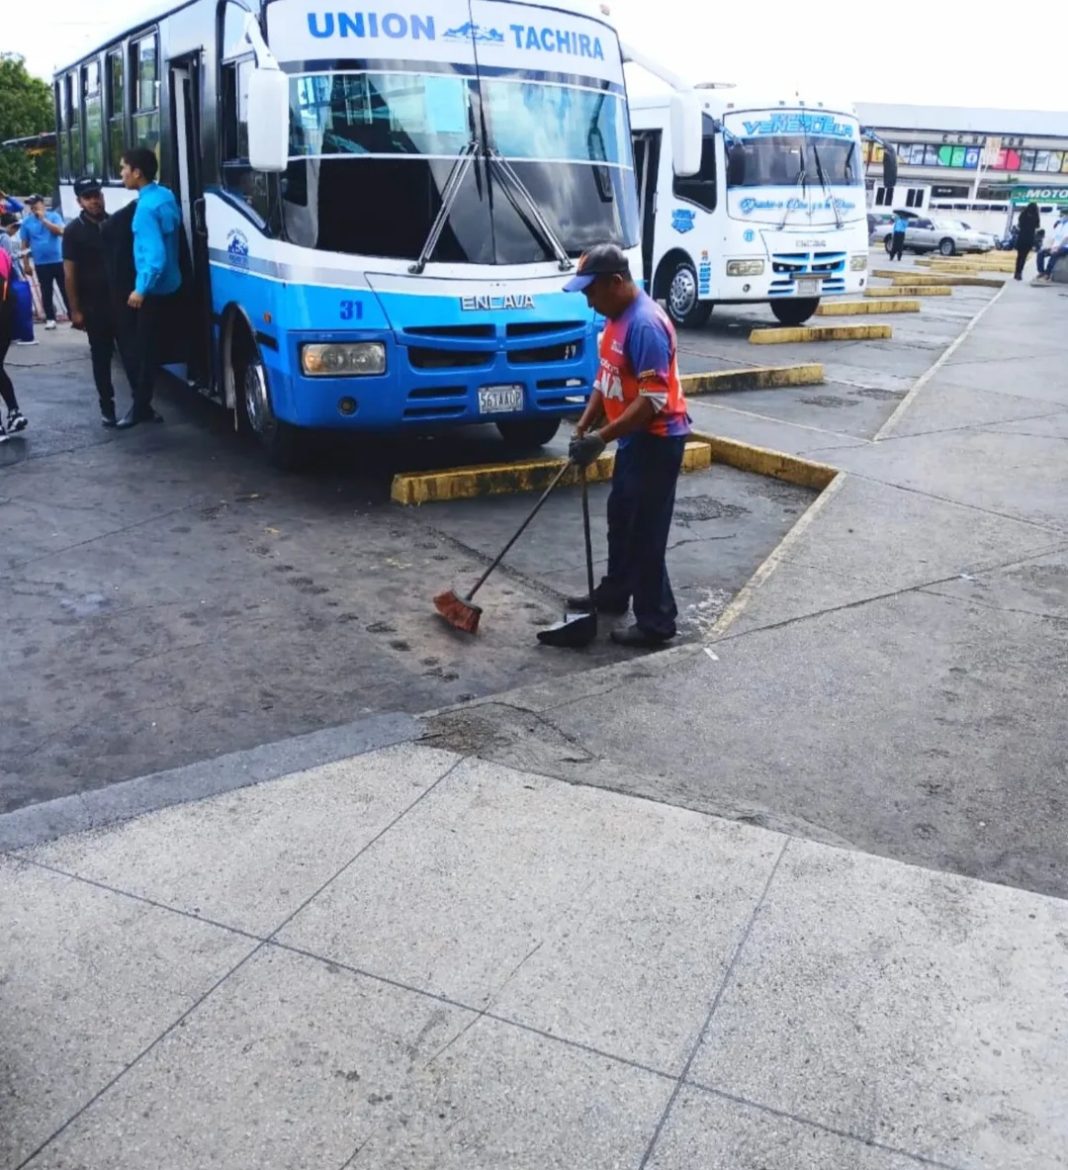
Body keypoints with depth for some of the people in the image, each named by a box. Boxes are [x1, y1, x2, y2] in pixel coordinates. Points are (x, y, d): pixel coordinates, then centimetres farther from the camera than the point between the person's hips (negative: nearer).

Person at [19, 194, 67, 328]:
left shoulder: (54, 216, -1)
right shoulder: (26, 222, 4)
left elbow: (60, 231, -18)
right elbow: (24, 244, 6)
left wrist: (43, 219, -18)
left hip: (58, 260, -2)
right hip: (41, 263, 2)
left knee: (66, 290, 2)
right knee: (46, 292, 6)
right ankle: (50, 318, 13)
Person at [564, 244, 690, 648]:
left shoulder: (645, 324, -24)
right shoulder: (616, 319, 8)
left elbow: (653, 400, -28)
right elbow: (605, 379, 16)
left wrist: (601, 437, -26)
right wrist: (583, 426, 5)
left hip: (656, 441, -10)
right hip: (634, 439, 10)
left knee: (645, 531, -4)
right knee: (621, 520, 21)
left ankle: (656, 621, 5)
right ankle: (614, 593, 38)